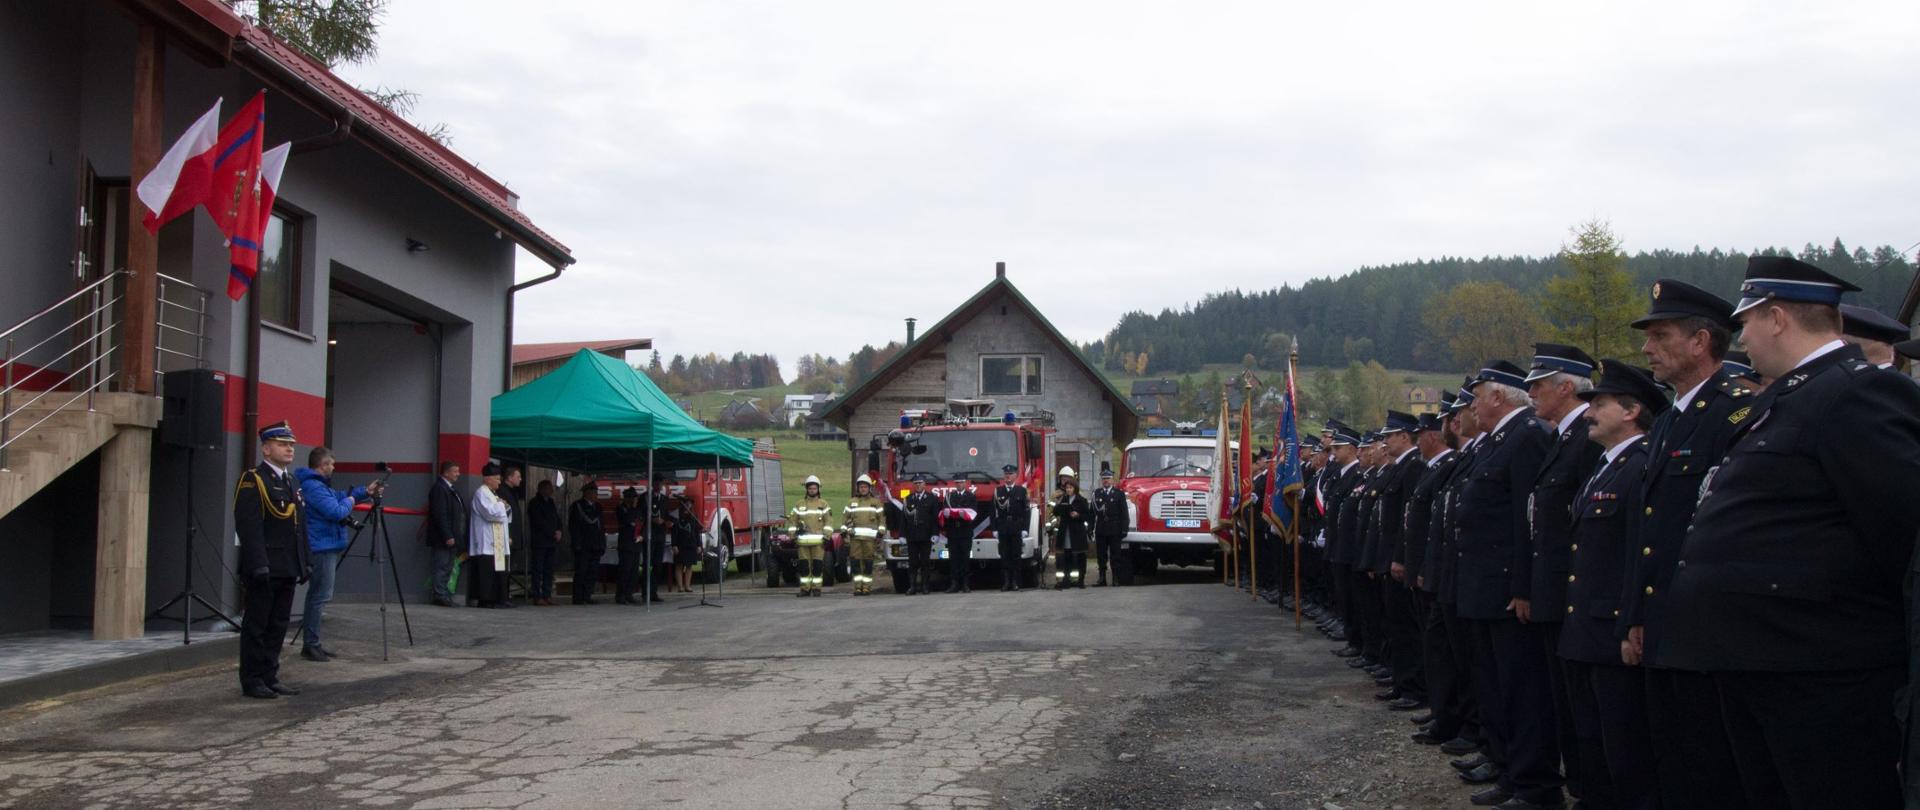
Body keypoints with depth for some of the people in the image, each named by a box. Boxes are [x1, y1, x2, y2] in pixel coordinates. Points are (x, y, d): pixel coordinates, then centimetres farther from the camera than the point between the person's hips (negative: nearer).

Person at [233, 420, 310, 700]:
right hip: (265, 569, -8)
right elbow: (249, 527, -16)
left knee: (278, 626, 11)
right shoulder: (252, 480, -8)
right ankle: (252, 681, 5)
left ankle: (270, 677, 17)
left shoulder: (291, 482, 18)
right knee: (257, 625, -1)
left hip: (287, 571, 8)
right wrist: (259, 565, -22)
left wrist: (305, 562, 16)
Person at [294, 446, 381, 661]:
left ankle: (312, 643, 20)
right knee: (320, 595, -9)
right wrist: (349, 501, -4)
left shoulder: (317, 485, 16)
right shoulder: (314, 487, -17)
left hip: (325, 547, 11)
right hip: (322, 548, -11)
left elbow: (338, 495, 30)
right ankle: (310, 645, -8)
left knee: (318, 595, 15)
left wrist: (365, 492, 19)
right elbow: (336, 512, -23)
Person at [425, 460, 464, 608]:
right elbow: (440, 515, -18)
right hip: (443, 539, -9)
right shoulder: (439, 489, -12)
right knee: (442, 567, -7)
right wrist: (448, 536, -21)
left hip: (451, 538, 9)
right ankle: (441, 596, -5)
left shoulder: (452, 489, 18)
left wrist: (457, 536, 15)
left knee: (447, 568, 10)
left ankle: (445, 596, 13)